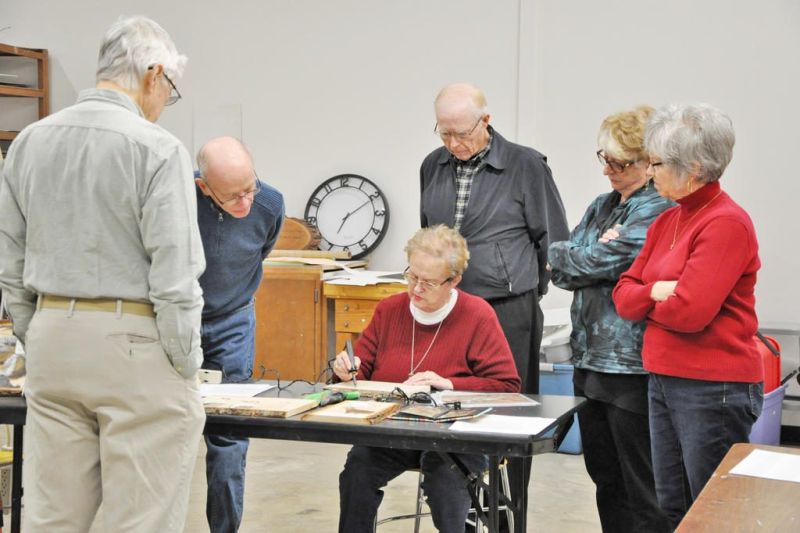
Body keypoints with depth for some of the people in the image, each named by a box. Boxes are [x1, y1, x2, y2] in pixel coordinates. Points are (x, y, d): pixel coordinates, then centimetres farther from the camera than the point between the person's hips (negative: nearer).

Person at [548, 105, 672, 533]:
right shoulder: (602, 206, 14)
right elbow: (561, 271, 8)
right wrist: (594, 255, -11)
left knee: (641, 485, 1)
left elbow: (597, 264, -18)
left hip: (632, 364, -8)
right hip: (589, 358, 9)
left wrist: (568, 256, 1)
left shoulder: (657, 212, -12)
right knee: (604, 477, 16)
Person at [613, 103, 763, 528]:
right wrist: (658, 292, -11)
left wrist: (648, 301, -3)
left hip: (714, 389, -9)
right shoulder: (666, 222, 11)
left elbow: (689, 312, -23)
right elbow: (624, 296, 10)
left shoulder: (726, 223, -15)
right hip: (664, 381, 9)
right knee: (672, 509, 15)